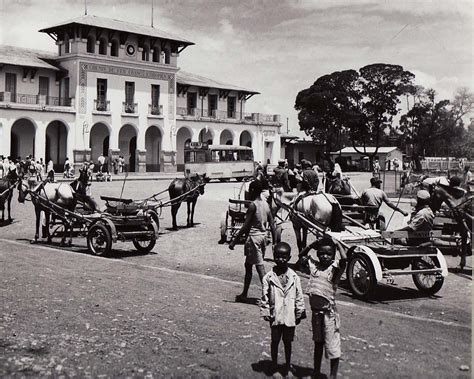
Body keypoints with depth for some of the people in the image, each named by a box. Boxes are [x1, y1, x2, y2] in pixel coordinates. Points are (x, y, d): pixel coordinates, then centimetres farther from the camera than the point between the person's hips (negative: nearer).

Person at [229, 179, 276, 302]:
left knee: (260, 266, -7)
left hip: (253, 237, -8)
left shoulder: (253, 205, -14)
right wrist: (275, 241, 14)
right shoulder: (265, 204, 8)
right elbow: (272, 224, 9)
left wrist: (234, 241, -13)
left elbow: (245, 226, -17)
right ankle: (244, 294, 26)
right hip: (263, 236, 8)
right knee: (248, 265, 18)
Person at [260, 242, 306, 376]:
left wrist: (300, 313, 3)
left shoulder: (294, 277, -4)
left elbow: (299, 296, 2)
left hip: (290, 316, 1)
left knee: (288, 342, 13)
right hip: (275, 316, -1)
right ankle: (275, 367, 25)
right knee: (275, 341, 12)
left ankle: (287, 367, 27)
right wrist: (265, 313, -4)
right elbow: (265, 297, -2)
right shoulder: (268, 277, -6)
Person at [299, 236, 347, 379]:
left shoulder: (335, 267, -12)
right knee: (318, 343, 19)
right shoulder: (314, 264, 3)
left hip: (329, 311, -5)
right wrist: (312, 244, 4)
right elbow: (302, 255, 18)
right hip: (316, 310, 5)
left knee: (332, 346, 0)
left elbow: (344, 259, -32)